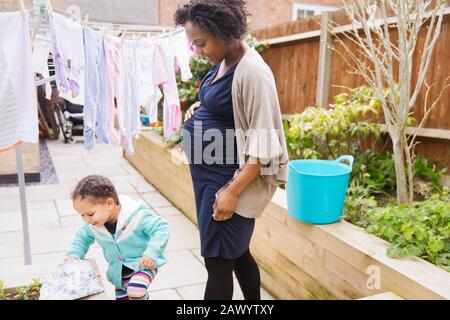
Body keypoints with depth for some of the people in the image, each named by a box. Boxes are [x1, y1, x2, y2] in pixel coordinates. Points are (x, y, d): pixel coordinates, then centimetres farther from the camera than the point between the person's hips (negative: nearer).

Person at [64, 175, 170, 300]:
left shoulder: (138, 216, -30)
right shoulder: (92, 225, -11)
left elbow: (161, 229, -24)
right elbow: (82, 237, 11)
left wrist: (152, 254, -30)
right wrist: (74, 254, -4)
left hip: (143, 264, -6)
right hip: (119, 270, 6)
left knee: (135, 290, -30)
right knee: (122, 296, 18)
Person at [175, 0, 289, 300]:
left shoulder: (252, 72, -21)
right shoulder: (223, 62, 7)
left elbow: (263, 143, -22)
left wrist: (232, 191, -24)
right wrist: (199, 107, 5)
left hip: (230, 176, -9)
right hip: (210, 172, 9)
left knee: (218, 259, 1)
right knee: (237, 251, 20)